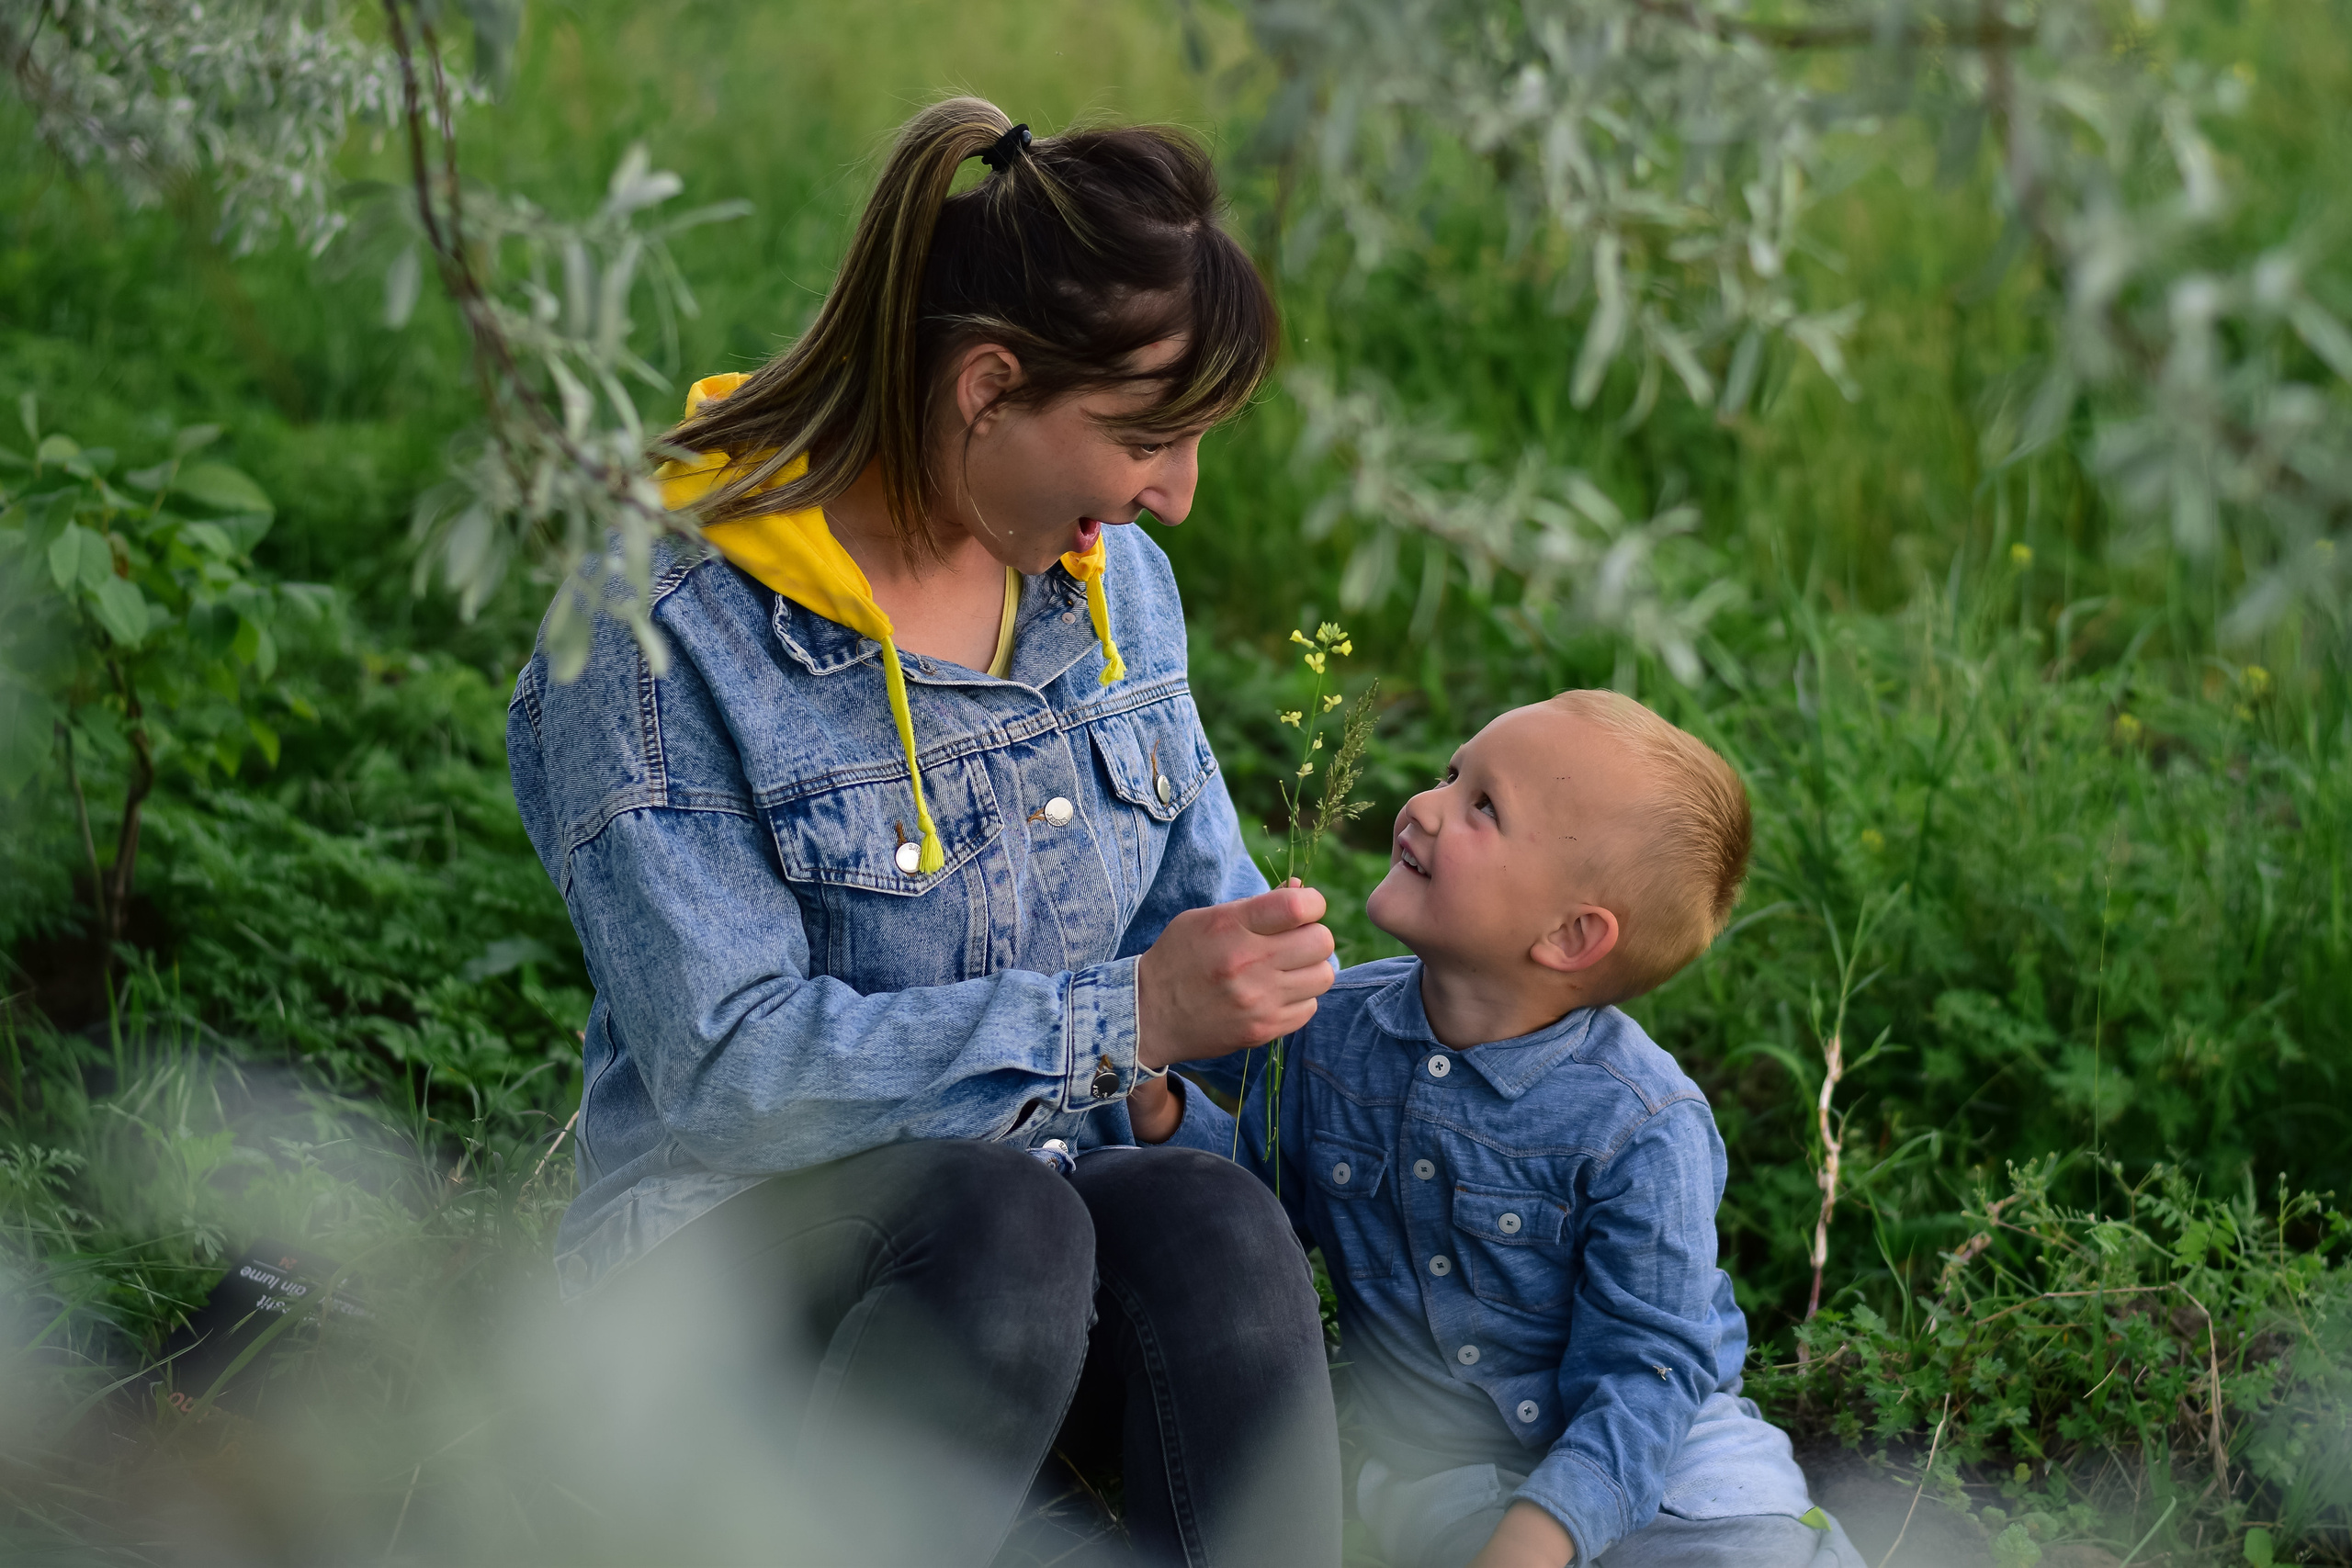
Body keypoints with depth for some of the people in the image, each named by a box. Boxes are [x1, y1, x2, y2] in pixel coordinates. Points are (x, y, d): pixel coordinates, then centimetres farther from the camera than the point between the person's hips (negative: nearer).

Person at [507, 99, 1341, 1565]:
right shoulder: (663, 635, -14)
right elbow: (724, 1067, -20)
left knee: (1215, 1223, -30)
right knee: (1000, 1215, -37)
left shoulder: (1113, 580, 8)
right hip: (738, 1245, -5)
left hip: (1054, 1200, 5)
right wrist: (1123, 1020, -24)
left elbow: (1208, 907, 19)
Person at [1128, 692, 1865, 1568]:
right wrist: (1164, 1113, -8)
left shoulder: (1643, 1131, -20)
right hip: (1434, 1462, 2)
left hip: (1649, 1444, -2)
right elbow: (1264, 1192, 10)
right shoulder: (1333, 1028, -5)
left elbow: (1641, 1372, -19)